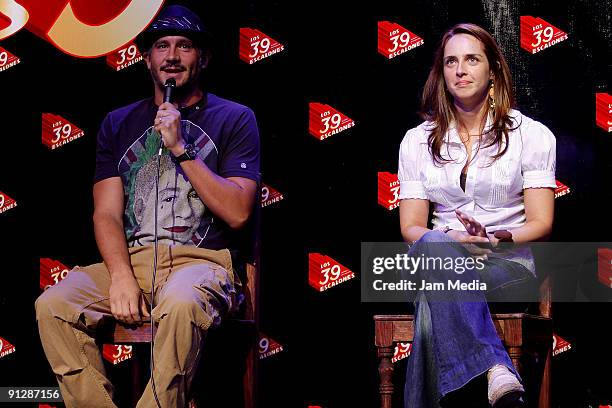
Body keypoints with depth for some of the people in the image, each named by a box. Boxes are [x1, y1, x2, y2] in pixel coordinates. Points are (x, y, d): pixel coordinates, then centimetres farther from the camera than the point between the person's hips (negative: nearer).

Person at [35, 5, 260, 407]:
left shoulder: (234, 118, 8)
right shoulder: (119, 124, 18)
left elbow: (237, 213, -3)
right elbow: (107, 213, 9)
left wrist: (181, 149, -10)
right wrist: (121, 276, -10)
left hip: (203, 261, -4)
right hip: (131, 259, 4)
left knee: (180, 304, -39)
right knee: (53, 304, -24)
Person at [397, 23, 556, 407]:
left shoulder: (532, 134, 8)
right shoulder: (418, 141, 14)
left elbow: (541, 223, 2)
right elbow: (411, 227, 7)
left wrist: (497, 239, -20)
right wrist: (447, 241, -17)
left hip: (510, 263, -1)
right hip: (443, 259, 2)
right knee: (434, 246, -40)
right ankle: (497, 368, -56)